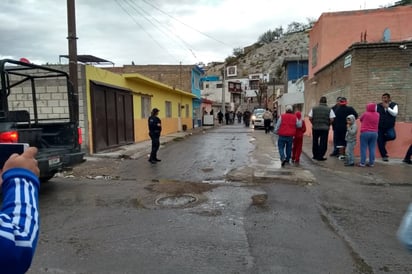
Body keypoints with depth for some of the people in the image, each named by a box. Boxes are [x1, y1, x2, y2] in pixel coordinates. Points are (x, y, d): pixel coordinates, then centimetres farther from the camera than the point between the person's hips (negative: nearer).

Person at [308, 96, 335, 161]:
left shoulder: (314, 109, 1)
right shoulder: (329, 109, -2)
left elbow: (310, 118, -3)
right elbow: (331, 119, -8)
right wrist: (328, 125, 9)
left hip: (315, 127, 2)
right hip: (325, 128, -2)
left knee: (315, 142, 14)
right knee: (323, 143, 5)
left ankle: (315, 155, 21)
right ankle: (320, 156, 6)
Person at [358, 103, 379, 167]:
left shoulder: (365, 114, -9)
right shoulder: (377, 115, 5)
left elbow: (360, 119, 8)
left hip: (365, 132, -4)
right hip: (374, 133, 4)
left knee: (363, 148, 0)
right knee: (372, 149, 7)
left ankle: (362, 163, 0)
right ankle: (371, 163, 9)